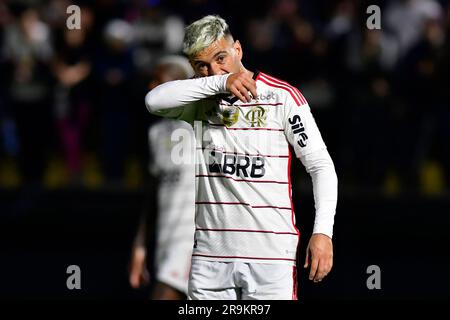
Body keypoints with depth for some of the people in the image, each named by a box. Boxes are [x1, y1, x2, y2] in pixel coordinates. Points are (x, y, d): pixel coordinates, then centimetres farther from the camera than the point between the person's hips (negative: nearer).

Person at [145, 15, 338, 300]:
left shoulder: (282, 96, -2)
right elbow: (155, 101, -13)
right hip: (210, 254, 3)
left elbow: (321, 165, -2)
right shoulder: (200, 97, 7)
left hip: (271, 255, -3)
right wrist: (219, 83, -21)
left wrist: (323, 232, -13)